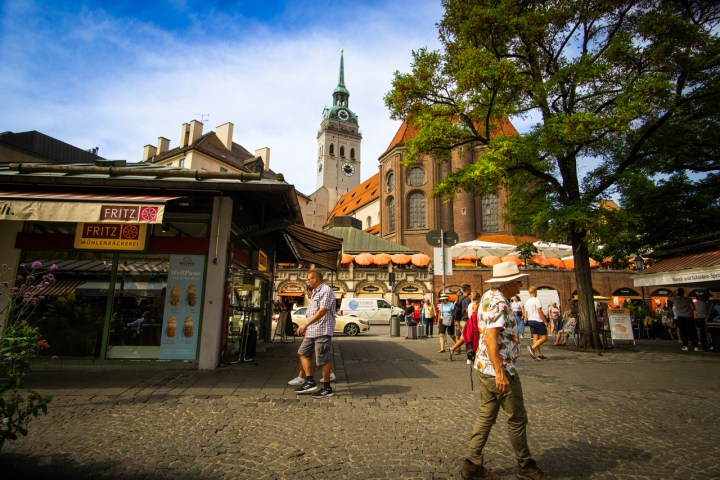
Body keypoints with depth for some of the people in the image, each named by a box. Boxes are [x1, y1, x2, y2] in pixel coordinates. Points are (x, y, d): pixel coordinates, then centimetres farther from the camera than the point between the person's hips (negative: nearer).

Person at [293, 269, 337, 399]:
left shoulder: (326, 290, -14)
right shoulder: (315, 292, 19)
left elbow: (322, 311, -22)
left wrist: (306, 324, -24)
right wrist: (307, 327, 22)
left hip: (322, 330, -10)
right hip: (311, 330, 10)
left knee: (323, 360, -3)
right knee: (303, 353, 10)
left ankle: (327, 388, 8)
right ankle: (310, 382, 15)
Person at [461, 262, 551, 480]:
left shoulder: (489, 296, 11)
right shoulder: (498, 303, -20)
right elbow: (490, 338, -29)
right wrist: (500, 372, -30)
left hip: (485, 366, 10)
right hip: (499, 368, -10)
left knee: (486, 415, 14)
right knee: (517, 418, 8)